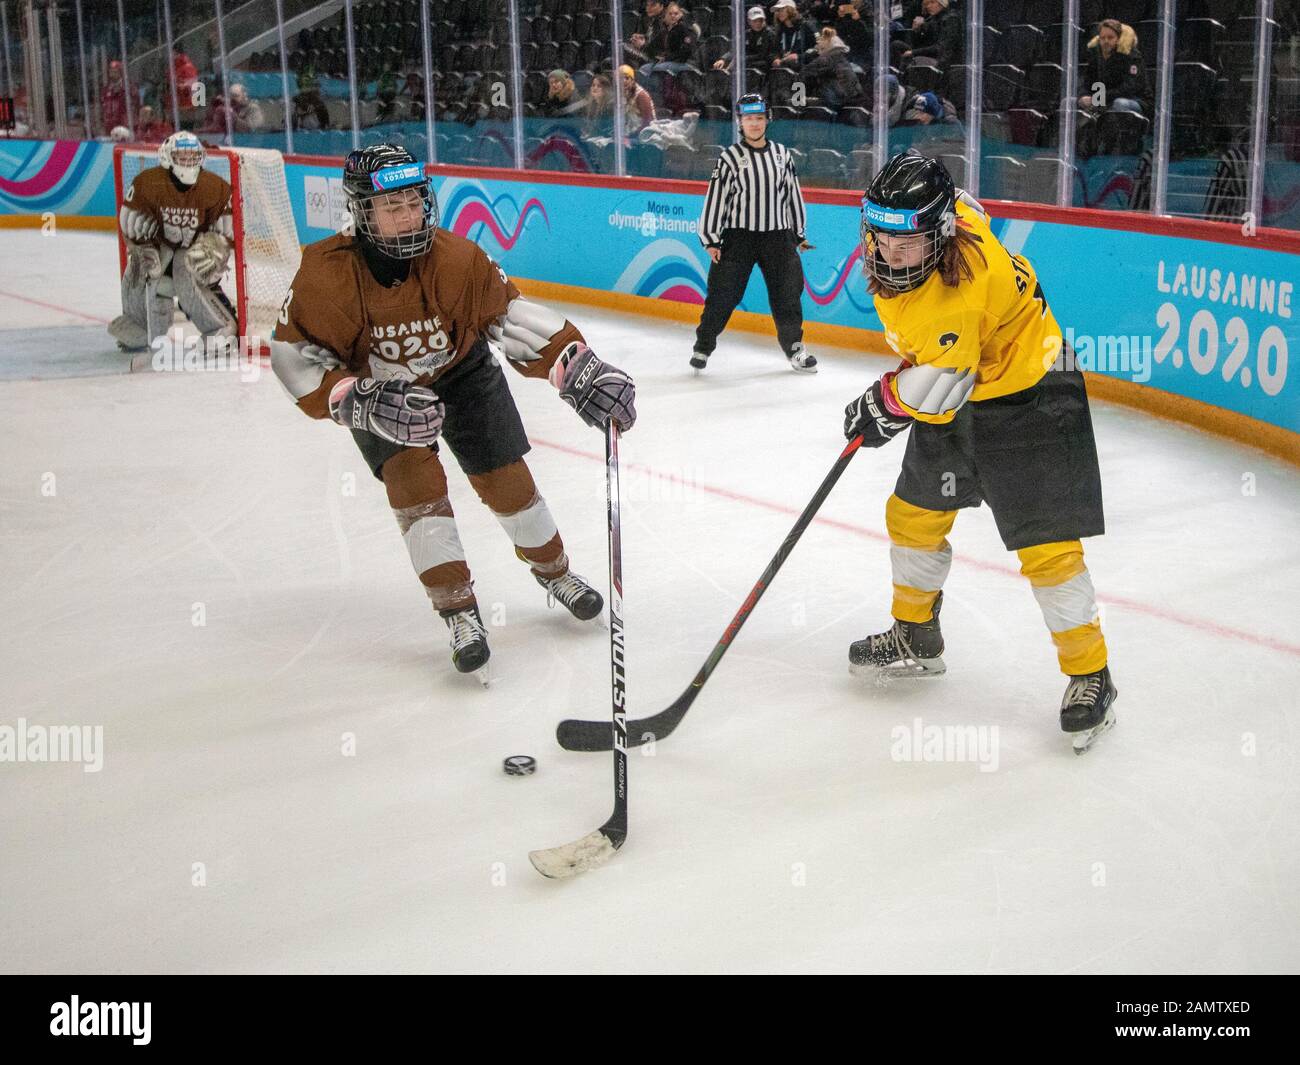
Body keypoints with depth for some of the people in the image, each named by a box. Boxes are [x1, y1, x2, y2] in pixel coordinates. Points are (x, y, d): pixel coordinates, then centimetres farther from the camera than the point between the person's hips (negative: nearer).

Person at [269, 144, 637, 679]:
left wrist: (580, 369, -36)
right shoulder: (326, 274, -31)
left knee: (506, 480, 3)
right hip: (380, 391, -1)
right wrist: (362, 401, -42)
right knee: (414, 483, -19)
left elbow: (513, 315, -25)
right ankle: (459, 614, -9)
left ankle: (555, 573, 30)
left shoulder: (457, 258, -30)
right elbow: (295, 357, -27)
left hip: (463, 374, 1)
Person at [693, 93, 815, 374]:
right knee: (723, 293, -2)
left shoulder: (782, 154, 7)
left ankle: (794, 346, 19)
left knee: (788, 292, 4)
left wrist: (799, 233, 16)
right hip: (738, 235, -3)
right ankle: (703, 346, 12)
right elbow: (715, 197, -5)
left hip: (777, 236, 3)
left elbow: (792, 193, 14)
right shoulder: (731, 157, -4)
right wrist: (711, 239, -8)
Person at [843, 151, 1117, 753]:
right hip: (954, 398, 9)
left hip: (1027, 399, -9)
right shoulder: (886, 243, -10)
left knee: (1046, 546, -10)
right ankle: (915, 637, 36)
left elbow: (937, 385, -31)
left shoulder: (967, 283, -36)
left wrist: (883, 404, -12)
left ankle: (1090, 677, 3)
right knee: (913, 516, 15)